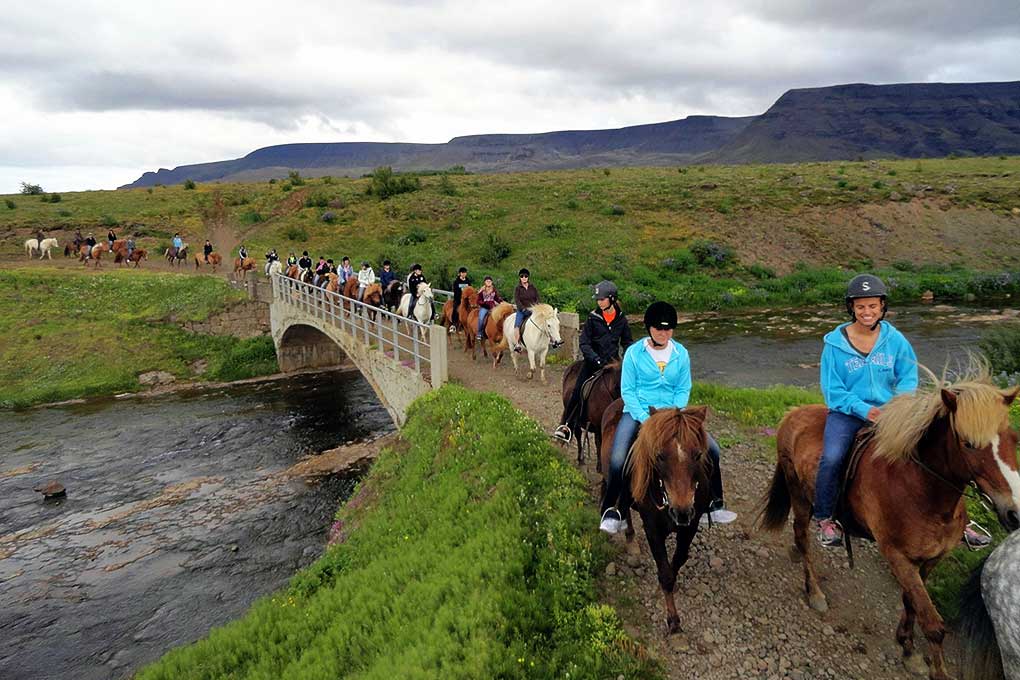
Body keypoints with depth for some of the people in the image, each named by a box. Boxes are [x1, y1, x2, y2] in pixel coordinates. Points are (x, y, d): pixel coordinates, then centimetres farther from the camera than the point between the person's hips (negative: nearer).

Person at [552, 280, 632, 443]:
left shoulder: (621, 319, 2)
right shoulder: (593, 318, -4)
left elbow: (627, 343, 15)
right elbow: (584, 343, -6)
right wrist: (596, 359, -19)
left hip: (612, 361, 2)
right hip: (593, 361, -2)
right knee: (578, 392, -11)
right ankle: (566, 426, -1)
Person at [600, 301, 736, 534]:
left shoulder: (681, 353, 3)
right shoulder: (634, 352, -5)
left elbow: (683, 390, 6)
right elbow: (627, 390, -4)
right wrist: (645, 419, -15)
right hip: (638, 412, -3)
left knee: (712, 449, -8)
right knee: (618, 460, -25)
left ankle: (714, 505, 12)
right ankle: (610, 511, -3)